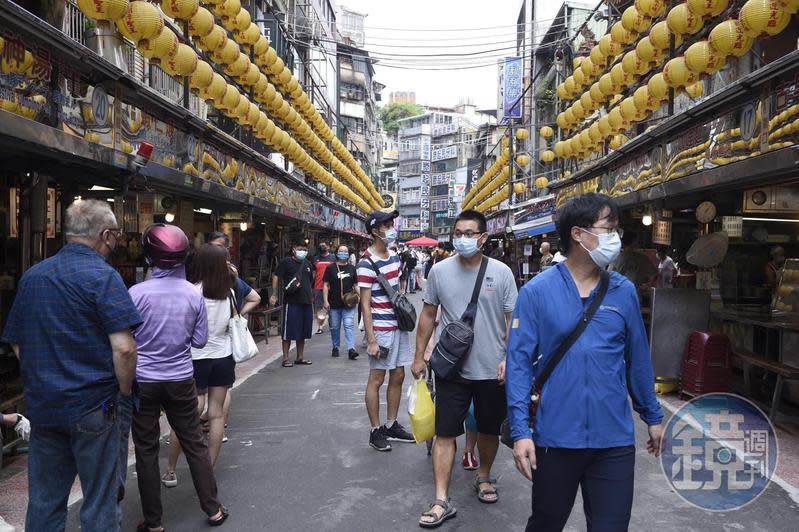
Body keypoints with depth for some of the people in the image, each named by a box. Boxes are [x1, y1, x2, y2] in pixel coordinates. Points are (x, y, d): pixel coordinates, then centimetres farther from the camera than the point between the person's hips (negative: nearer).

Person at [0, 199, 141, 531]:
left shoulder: (31, 277, 8)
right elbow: (123, 348, -21)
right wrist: (125, 392, -6)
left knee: (44, 502, 17)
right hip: (93, 406, -6)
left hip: (42, 405, 6)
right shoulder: (102, 276, -14)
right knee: (99, 503, 7)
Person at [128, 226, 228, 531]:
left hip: (143, 380, -2)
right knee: (195, 445, 14)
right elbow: (200, 340, 2)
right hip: (181, 380, 2)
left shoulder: (137, 293, -15)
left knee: (146, 451, 10)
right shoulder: (193, 294, -6)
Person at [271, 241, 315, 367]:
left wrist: (311, 296, 22)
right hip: (291, 301, -6)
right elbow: (276, 276, -9)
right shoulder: (286, 262, -4)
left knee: (303, 332, 12)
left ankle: (300, 357, 21)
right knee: (288, 332, -2)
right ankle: (286, 358, 5)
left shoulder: (307, 264, 16)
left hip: (306, 302, 6)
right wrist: (274, 295, -17)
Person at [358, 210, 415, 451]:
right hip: (381, 329, -8)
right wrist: (371, 340, -18)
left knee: (398, 376, 13)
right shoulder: (367, 263, -15)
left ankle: (392, 425, 26)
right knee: (377, 379, 2)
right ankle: (376, 431, 13)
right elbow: (365, 304, -16)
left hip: (399, 326, 8)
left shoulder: (394, 257, 10)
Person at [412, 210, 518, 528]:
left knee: (489, 430, 17)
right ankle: (442, 501, 8)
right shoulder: (440, 271, -2)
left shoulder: (501, 272, -5)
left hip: (492, 370, 0)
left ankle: (483, 477, 42)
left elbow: (512, 320, -2)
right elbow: (428, 315, 6)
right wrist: (419, 356, 7)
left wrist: (509, 358, -12)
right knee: (445, 433, 0)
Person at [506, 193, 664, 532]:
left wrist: (652, 416, 15)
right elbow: (519, 363, -9)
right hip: (556, 437, -1)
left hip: (615, 440, 2)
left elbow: (638, 360, 11)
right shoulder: (537, 292, -7)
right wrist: (520, 430, -14)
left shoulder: (624, 291, 2)